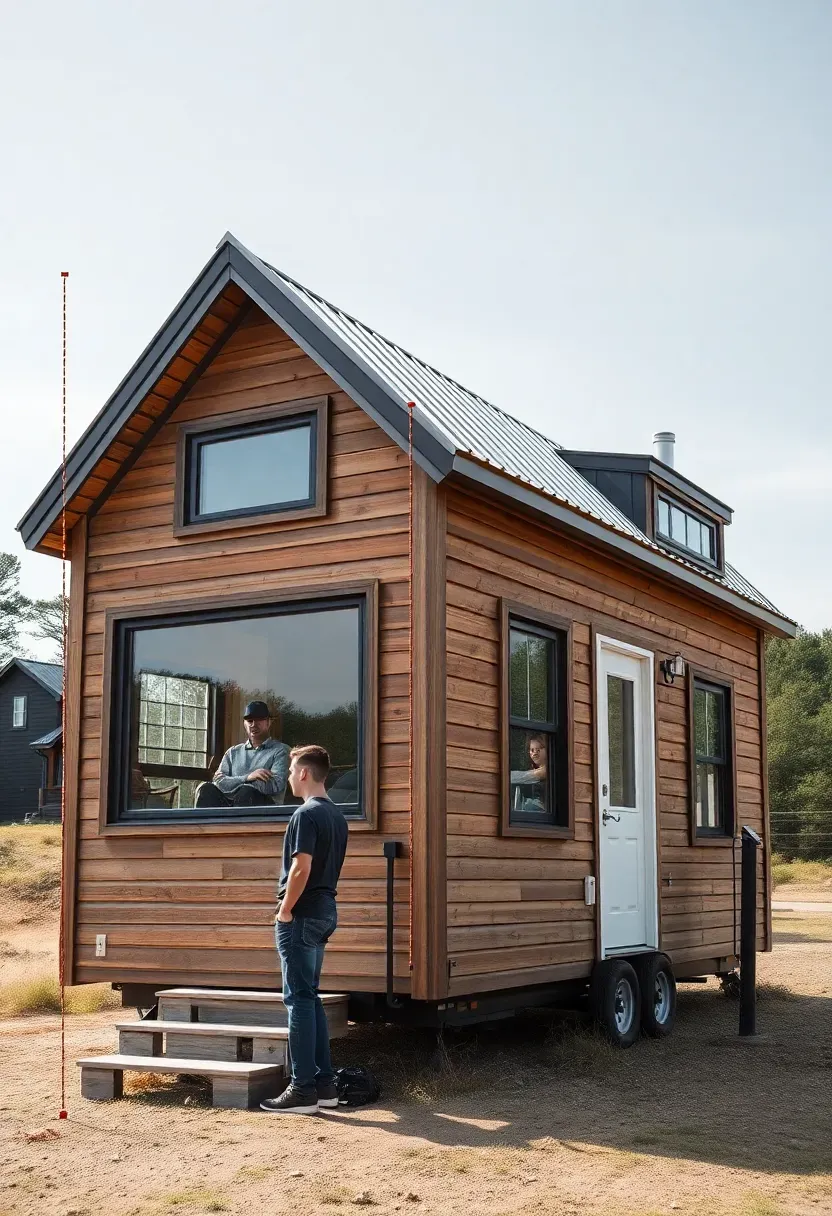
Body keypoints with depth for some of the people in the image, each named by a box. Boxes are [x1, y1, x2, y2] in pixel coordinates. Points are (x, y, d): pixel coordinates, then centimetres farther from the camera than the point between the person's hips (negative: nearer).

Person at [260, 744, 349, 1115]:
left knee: (300, 998, -5)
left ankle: (303, 1090, -3)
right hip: (326, 911, 9)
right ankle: (324, 1083, 16)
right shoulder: (336, 815, 14)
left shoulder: (306, 814, -14)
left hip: (303, 915, -9)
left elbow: (302, 868, -22)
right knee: (311, 997, 14)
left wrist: (285, 910, -13)